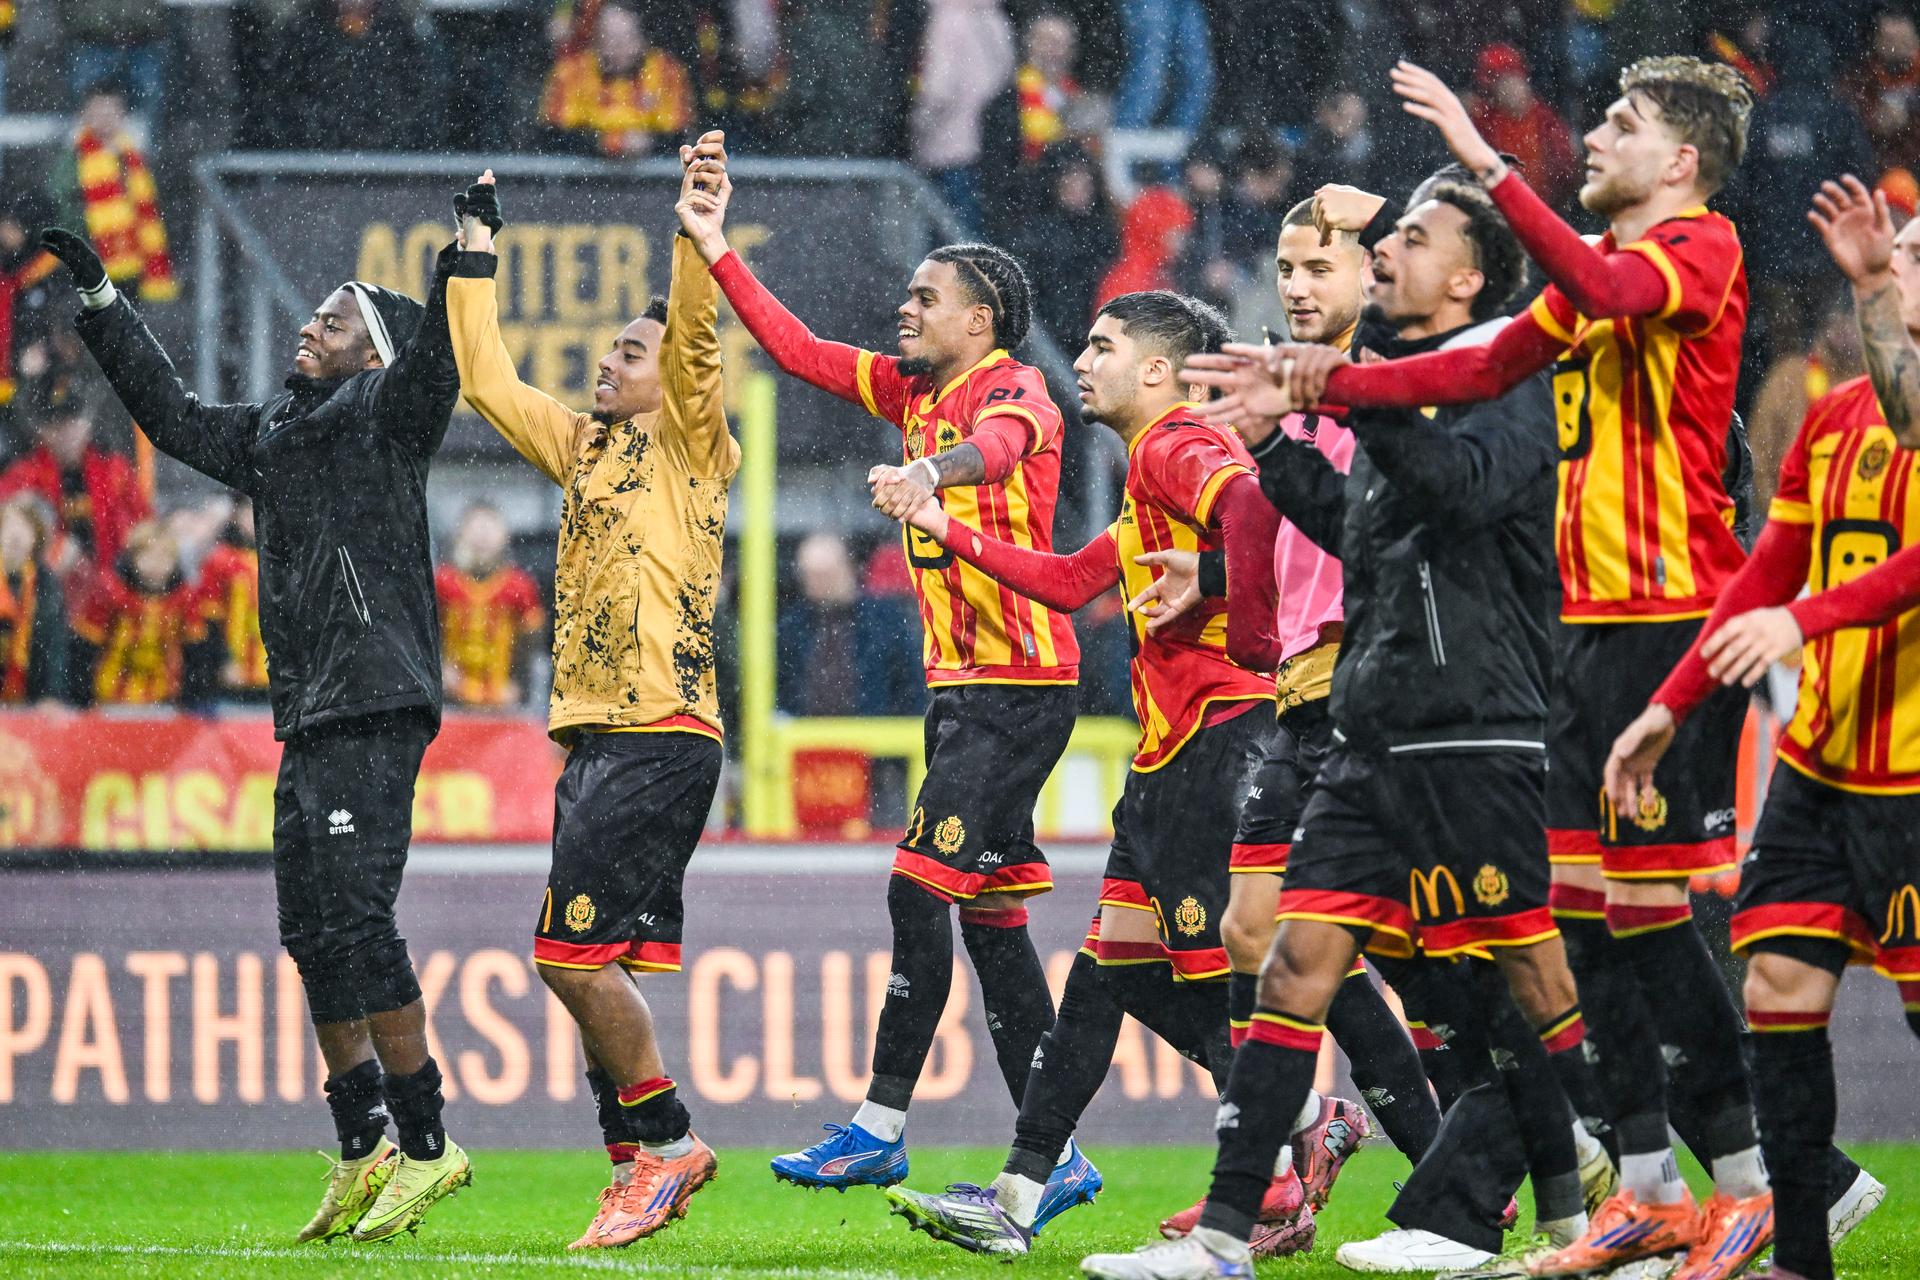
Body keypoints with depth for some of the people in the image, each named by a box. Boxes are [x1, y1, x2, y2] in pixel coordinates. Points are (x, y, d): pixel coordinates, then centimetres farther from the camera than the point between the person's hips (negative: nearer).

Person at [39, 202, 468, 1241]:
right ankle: (362, 1155, 12)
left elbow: (436, 350, -18)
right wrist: (100, 298, 34)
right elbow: (173, 415, 34)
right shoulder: (269, 436, 21)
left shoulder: (385, 416, 0)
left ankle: (425, 1143, -13)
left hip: (375, 708, -9)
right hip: (306, 720, 9)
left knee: (356, 918, -16)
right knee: (311, 933, 7)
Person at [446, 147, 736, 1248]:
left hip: (661, 735, -8)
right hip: (594, 736, 9)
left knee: (576, 950, -14)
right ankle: (638, 1166, 8)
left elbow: (698, 352, -19)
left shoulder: (694, 450, -1)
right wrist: (476, 255, 31)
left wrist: (698, 245, -32)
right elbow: (489, 380, 29)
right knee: (594, 963, 5)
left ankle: (668, 1139, -5)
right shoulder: (586, 448, 20)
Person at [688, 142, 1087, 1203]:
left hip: (1019, 682, -9)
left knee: (922, 885, -12)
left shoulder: (1015, 388, -10)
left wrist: (933, 470, -54)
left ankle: (881, 1126, -9)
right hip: (958, 681, 9)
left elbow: (1002, 438, -33)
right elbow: (801, 352, 20)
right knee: (989, 910, 6)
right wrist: (715, 252, 14)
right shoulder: (912, 391, 15)